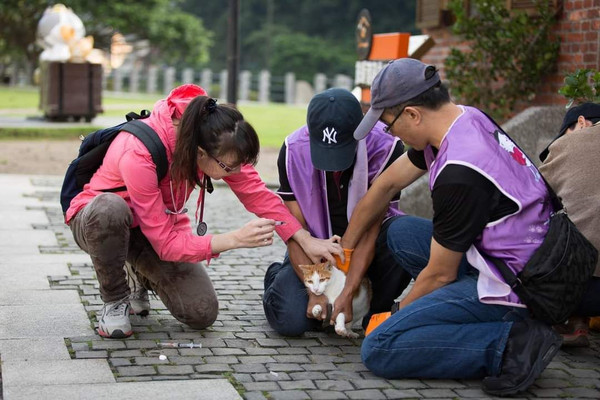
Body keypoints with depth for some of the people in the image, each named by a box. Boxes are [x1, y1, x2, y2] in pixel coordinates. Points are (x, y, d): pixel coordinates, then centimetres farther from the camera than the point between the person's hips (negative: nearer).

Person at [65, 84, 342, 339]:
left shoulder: (211, 137, -22)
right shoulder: (138, 155, -38)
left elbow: (255, 192, -11)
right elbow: (166, 244, -33)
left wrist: (306, 240, -19)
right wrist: (236, 239, -40)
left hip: (161, 223, 5)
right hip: (97, 222, -5)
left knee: (202, 313, -15)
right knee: (110, 209, -42)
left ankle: (142, 274, 17)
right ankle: (114, 300, -15)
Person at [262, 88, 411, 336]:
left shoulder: (386, 147, -24)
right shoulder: (293, 150, -19)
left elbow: (370, 229, -24)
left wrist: (347, 294, -31)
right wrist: (314, 291, -28)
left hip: (364, 243, 0)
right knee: (291, 320, -23)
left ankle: (379, 311, -4)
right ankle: (276, 278, 16)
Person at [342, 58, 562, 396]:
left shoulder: (459, 176, -26)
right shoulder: (467, 118, 2)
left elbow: (440, 274, -12)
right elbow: (388, 183, 15)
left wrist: (396, 315, 7)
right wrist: (344, 249, 23)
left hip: (513, 288, -9)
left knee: (378, 350, -14)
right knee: (401, 232, 19)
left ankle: (508, 344, -16)